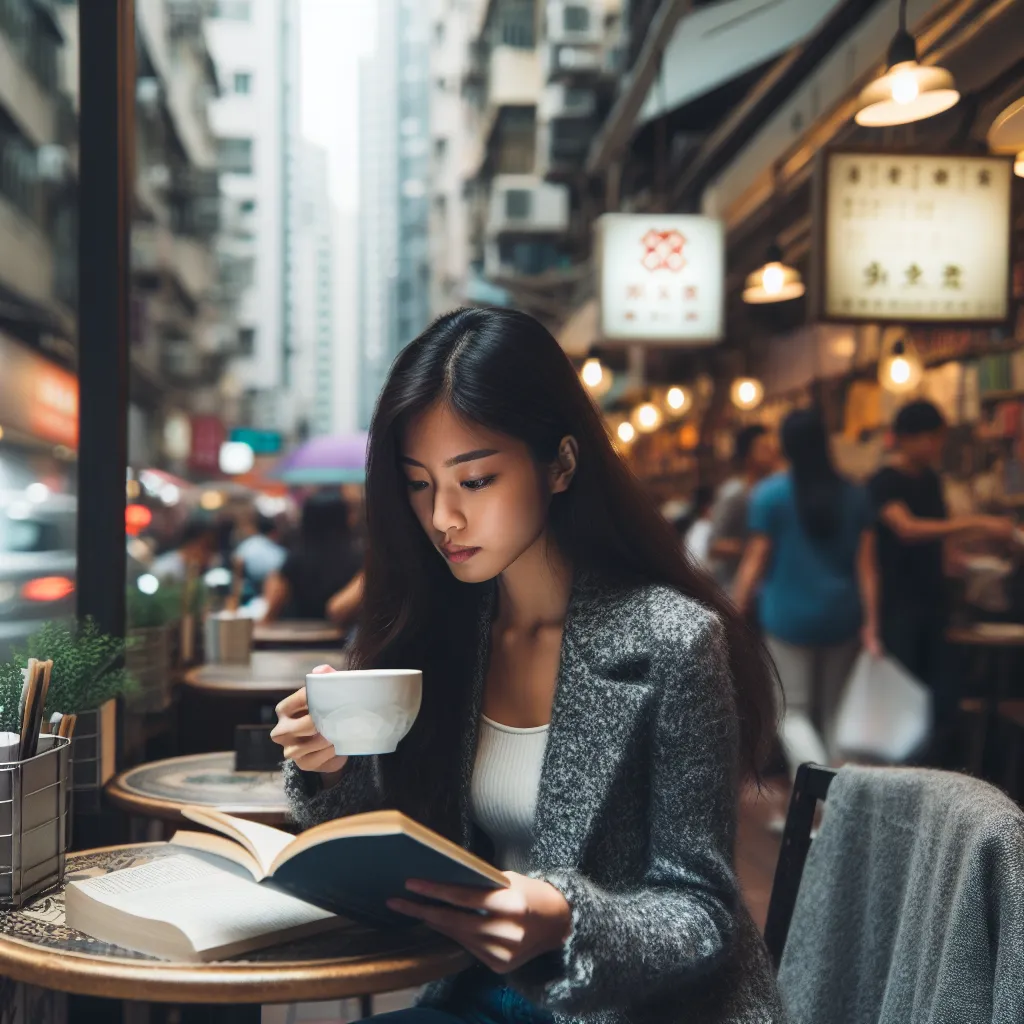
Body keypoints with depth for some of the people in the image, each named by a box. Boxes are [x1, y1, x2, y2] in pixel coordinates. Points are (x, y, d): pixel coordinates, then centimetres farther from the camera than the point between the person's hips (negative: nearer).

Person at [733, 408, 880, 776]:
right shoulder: (854, 495, 4)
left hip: (789, 618, -4)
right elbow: (866, 566, 1)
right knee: (834, 711, 15)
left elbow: (755, 561, -7)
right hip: (841, 619, 4)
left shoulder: (769, 494, -7)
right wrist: (871, 624, 3)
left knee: (793, 711, 3)